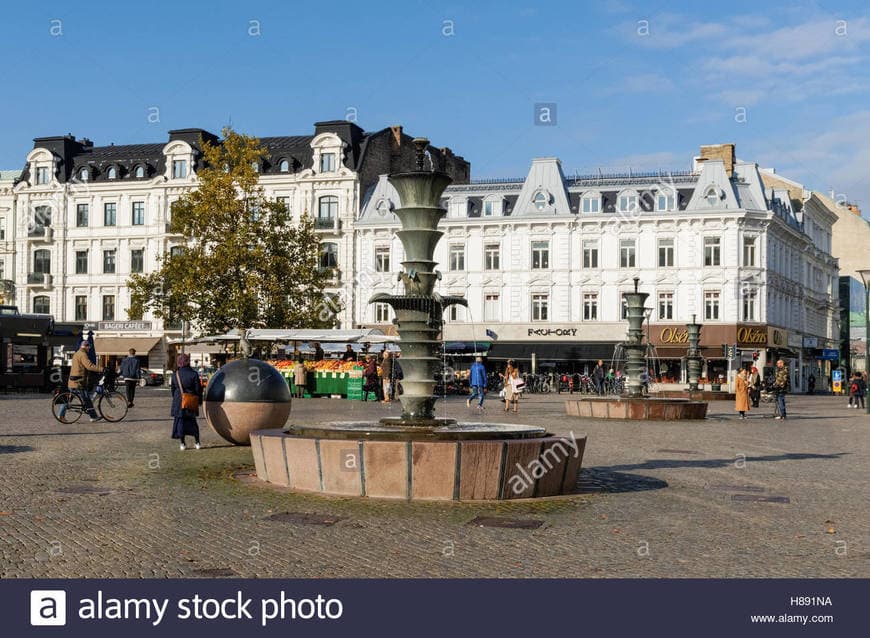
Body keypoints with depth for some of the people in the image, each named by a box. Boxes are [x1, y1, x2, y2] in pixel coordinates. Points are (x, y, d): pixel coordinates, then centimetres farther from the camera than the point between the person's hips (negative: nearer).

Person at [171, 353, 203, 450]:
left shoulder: (175, 375, -2)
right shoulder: (193, 374, -10)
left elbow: (173, 389, 7)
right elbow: (198, 389, -6)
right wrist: (199, 400, 7)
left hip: (178, 402, 1)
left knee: (180, 421, 7)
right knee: (192, 421, 12)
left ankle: (182, 444, 5)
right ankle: (197, 442, 13)